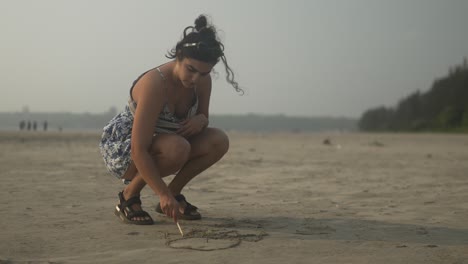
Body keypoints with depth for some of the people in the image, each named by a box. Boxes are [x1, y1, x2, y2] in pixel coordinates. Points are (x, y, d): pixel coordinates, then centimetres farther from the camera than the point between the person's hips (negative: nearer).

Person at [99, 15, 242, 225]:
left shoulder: (202, 81, -10)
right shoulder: (155, 84, -32)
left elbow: (203, 115, 9)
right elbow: (138, 150, -35)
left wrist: (201, 120, -18)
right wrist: (163, 195, -39)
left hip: (159, 146, 7)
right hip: (121, 148, -7)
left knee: (219, 140, -15)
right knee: (177, 147, -37)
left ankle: (174, 192, 2)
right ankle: (129, 197, -13)